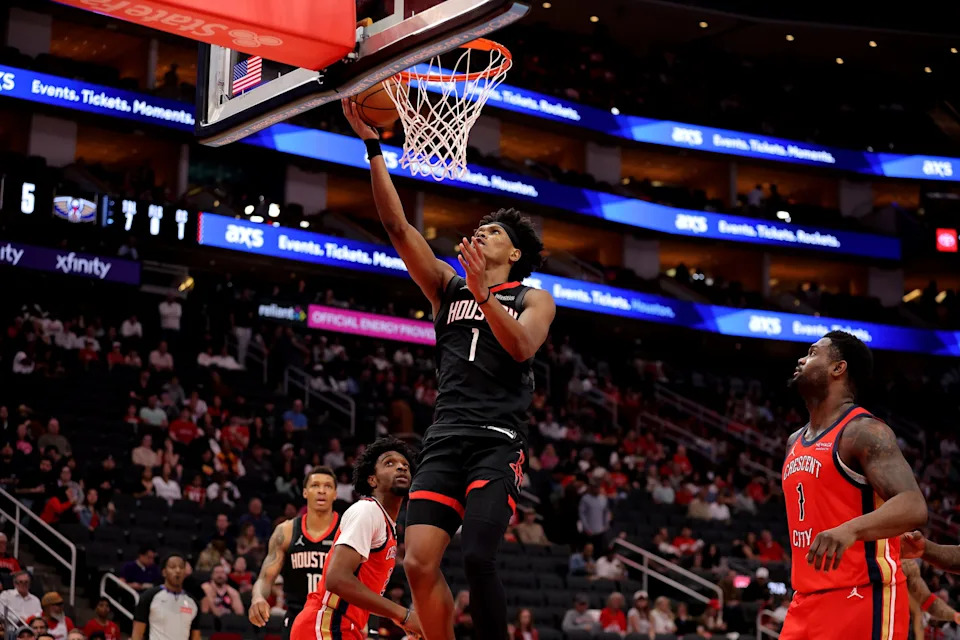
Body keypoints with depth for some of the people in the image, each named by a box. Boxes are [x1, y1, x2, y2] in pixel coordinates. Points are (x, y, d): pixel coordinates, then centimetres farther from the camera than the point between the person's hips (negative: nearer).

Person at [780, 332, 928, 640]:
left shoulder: (865, 431, -11)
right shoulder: (795, 443, 16)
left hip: (863, 599, -8)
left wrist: (851, 530, -41)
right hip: (807, 602, 9)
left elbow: (914, 507, -24)